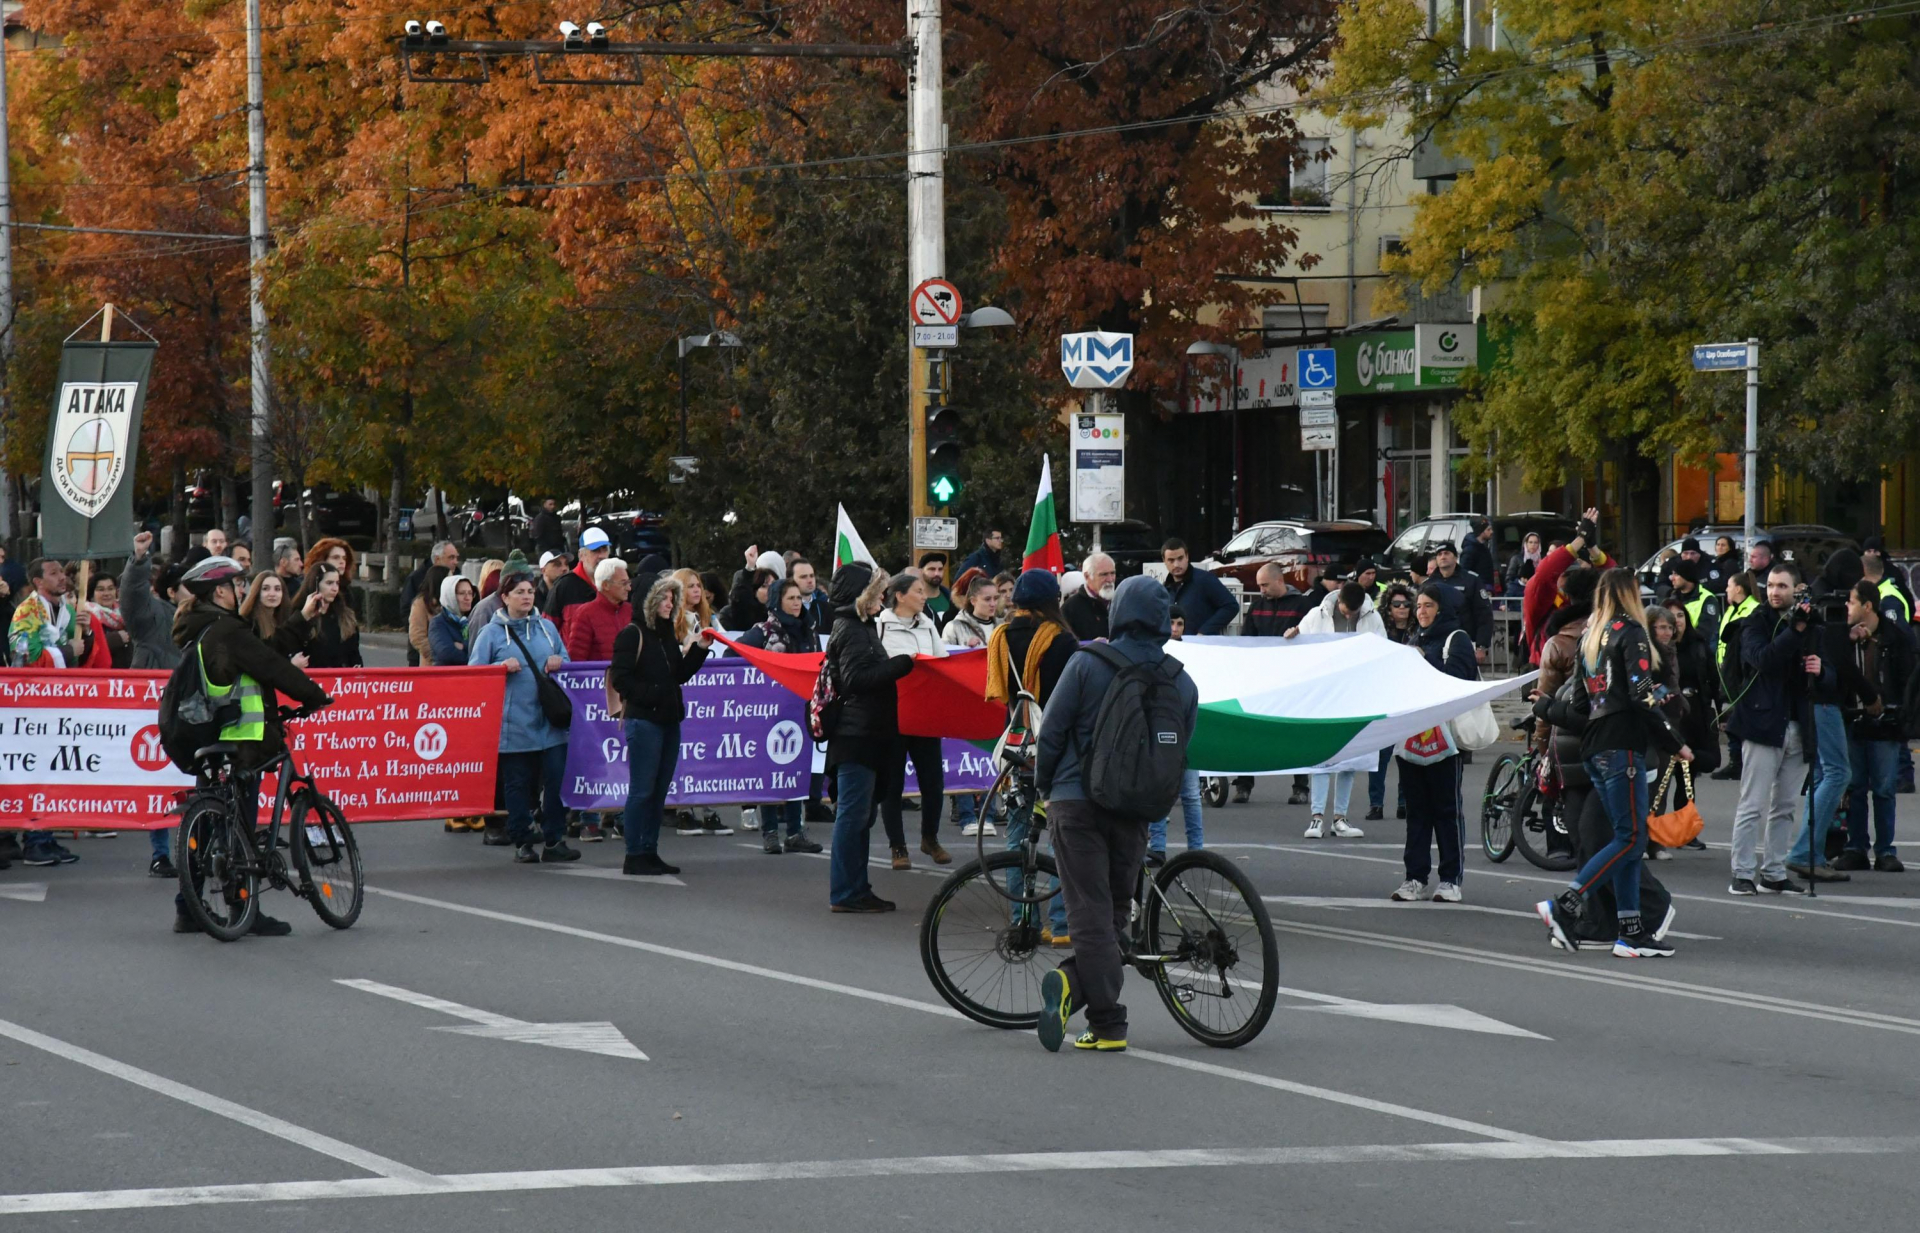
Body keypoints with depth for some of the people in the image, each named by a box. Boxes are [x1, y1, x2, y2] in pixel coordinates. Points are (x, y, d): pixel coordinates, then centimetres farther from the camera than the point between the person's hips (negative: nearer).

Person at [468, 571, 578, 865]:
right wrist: (502, 667, -16)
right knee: (518, 784, 2)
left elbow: (567, 662, 23)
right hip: (513, 723, -3)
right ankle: (522, 843, 11)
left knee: (556, 778, -4)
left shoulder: (546, 628, 14)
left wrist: (559, 662, 0)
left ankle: (554, 841, 4)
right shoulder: (491, 633, 3)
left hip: (550, 720, 3)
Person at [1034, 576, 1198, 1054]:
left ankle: (1109, 1027, -15)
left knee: (1091, 912, -3)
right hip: (1135, 812, 3)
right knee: (1115, 911, 15)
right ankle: (1072, 983, -2)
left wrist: (1045, 787, 11)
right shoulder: (1182, 683, 3)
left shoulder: (1087, 665, -7)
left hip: (1077, 800, -3)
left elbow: (1052, 732, -5)